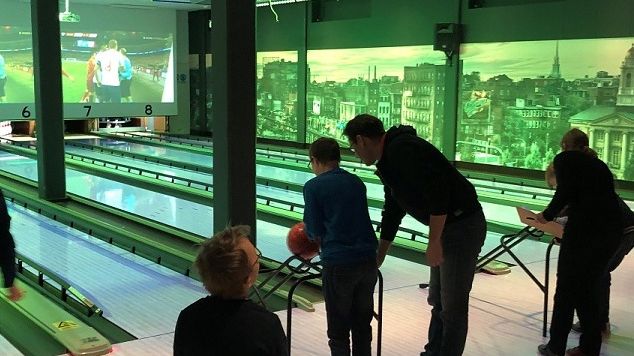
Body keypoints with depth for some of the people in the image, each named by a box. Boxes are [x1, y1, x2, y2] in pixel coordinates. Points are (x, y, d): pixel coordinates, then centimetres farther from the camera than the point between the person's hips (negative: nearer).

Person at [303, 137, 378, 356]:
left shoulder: (313, 187, -5)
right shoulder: (356, 182, 9)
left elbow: (315, 232, -5)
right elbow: (358, 220, 14)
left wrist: (310, 233, 17)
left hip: (338, 264, -5)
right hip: (368, 260, 5)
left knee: (338, 329, 8)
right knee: (363, 324, 19)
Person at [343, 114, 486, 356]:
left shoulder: (403, 150, -19)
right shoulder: (389, 160, 13)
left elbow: (437, 192, -27)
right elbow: (392, 211, 23)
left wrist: (434, 242, -20)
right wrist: (379, 255, 29)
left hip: (463, 226, -10)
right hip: (447, 226, 10)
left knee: (453, 305, 1)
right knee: (437, 300, 19)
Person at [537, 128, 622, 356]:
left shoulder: (564, 159, 6)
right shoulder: (598, 164, 24)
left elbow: (565, 191, -10)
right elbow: (602, 196, 20)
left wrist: (547, 215, 5)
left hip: (585, 229, -6)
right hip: (612, 229, 6)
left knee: (566, 289, 6)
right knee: (589, 289, 18)